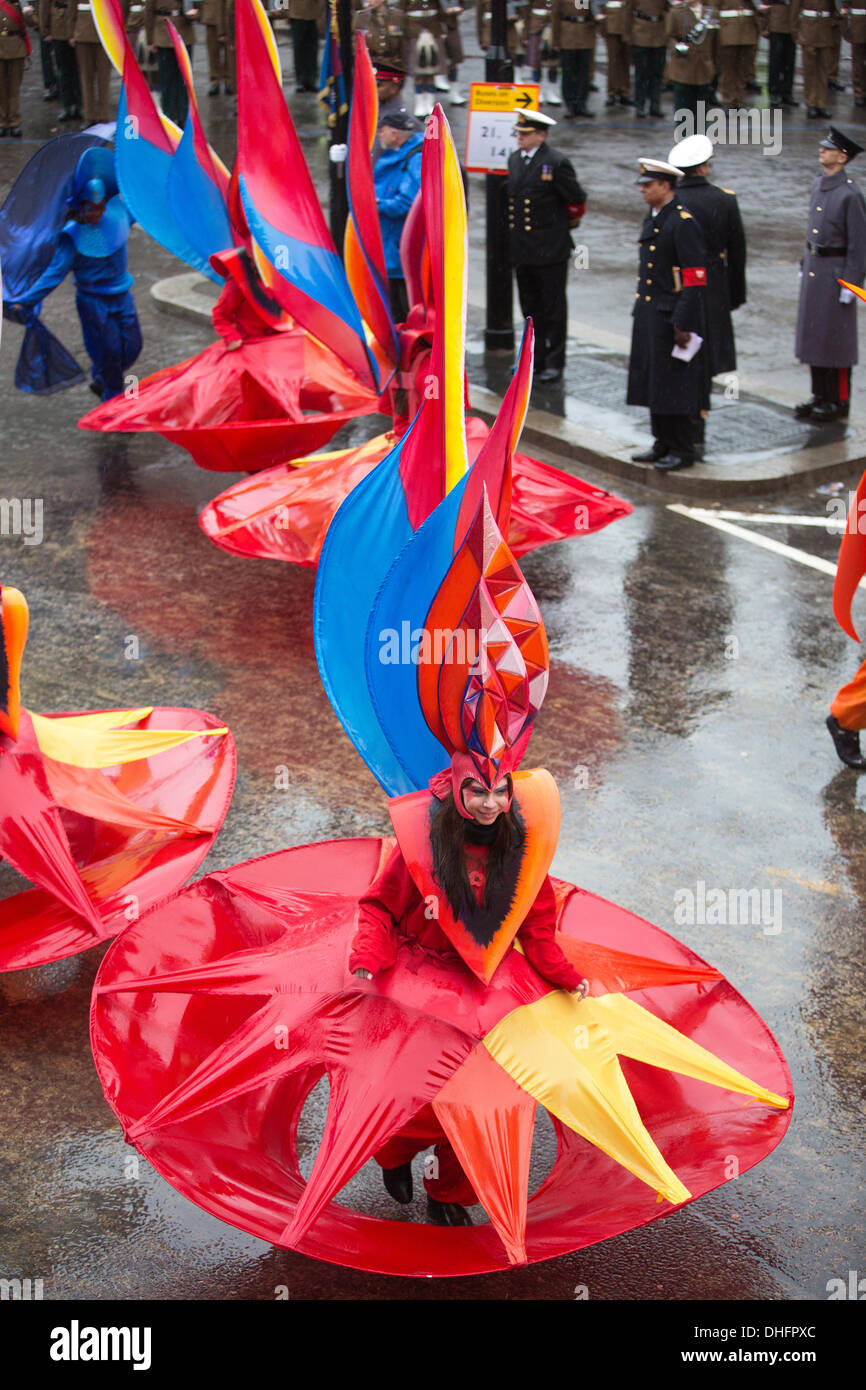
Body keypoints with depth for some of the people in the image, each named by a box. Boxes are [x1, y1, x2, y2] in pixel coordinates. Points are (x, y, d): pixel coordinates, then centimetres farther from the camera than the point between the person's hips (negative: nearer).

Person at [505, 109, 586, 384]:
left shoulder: (556, 163, -12)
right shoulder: (515, 159, 9)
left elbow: (578, 200, -6)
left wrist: (564, 224, 7)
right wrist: (515, 233, 14)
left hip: (550, 248, -7)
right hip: (521, 248, 7)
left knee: (553, 307, 2)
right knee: (531, 307, 14)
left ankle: (554, 363, 8)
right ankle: (534, 360, 23)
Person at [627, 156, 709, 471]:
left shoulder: (682, 222, -16)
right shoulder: (652, 217, 13)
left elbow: (695, 280, -18)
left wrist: (682, 325, -20)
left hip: (671, 315, -9)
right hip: (649, 315, 9)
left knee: (673, 384, -3)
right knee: (652, 381, 13)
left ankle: (683, 451, 7)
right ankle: (663, 445, 24)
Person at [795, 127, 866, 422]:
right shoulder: (818, 184, 8)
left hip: (836, 271, -8)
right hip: (813, 268, 8)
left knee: (835, 338, -1)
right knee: (813, 332, 13)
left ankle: (839, 402, 9)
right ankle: (821, 396, 24)